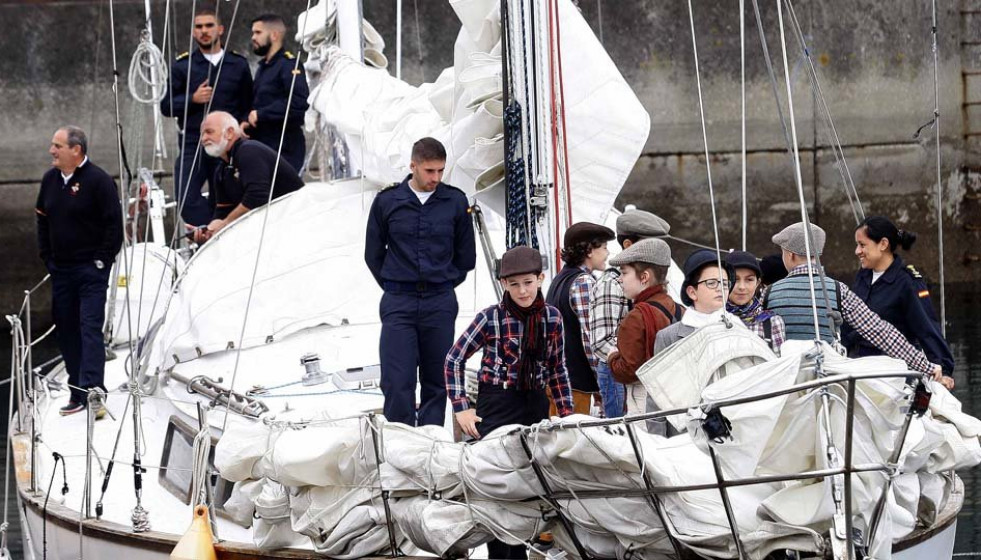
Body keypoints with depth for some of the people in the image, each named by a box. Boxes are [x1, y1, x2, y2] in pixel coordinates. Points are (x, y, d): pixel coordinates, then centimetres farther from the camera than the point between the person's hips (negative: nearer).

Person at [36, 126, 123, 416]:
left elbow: (114, 224, -11)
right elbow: (43, 220, 19)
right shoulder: (50, 180, 8)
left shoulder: (98, 180, -12)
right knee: (66, 330, 8)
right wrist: (47, 258, 11)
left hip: (91, 270, -7)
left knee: (90, 327, -13)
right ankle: (78, 392, 15)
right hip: (61, 270, 7)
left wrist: (102, 262, -12)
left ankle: (93, 391, -19)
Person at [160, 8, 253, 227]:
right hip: (192, 145, -1)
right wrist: (193, 99, -11)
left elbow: (248, 105, 13)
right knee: (187, 201, -18)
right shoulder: (182, 66, 6)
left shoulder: (239, 65, 9)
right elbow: (166, 106, 5)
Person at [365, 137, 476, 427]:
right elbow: (373, 254, 11)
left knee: (437, 382, 5)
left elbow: (466, 257, 13)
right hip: (398, 305, -1)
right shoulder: (387, 201, 0)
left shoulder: (455, 202, 3)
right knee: (397, 382, -9)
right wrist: (396, 288, 9)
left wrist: (441, 287, 11)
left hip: (440, 305, 1)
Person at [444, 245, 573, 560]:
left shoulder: (552, 318, 2)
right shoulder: (491, 318, -8)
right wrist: (461, 408, -7)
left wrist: (567, 415, 7)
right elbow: (454, 359, -1)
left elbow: (558, 371, 11)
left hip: (536, 407, 4)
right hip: (497, 408, -4)